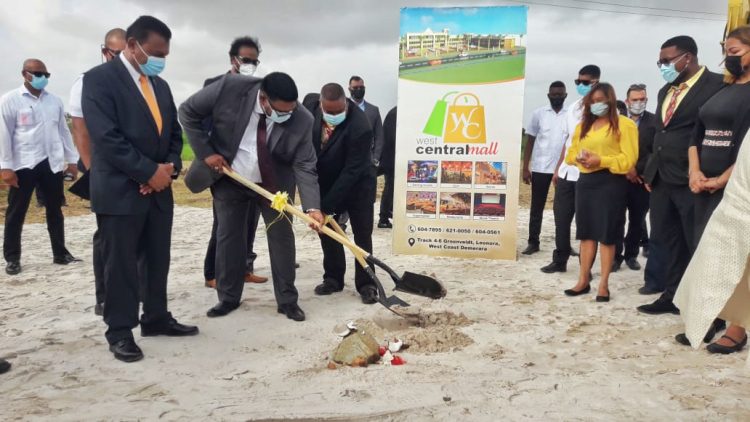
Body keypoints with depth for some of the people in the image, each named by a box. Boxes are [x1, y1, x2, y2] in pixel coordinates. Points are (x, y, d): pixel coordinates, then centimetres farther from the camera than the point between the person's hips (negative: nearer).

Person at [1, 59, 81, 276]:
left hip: (52, 164, 4)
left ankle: (60, 253, 21)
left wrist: (72, 159, 9)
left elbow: (63, 131, 13)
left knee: (55, 211, 11)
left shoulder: (54, 101, 10)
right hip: (24, 165, -4)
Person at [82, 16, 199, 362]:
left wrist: (169, 167, -4)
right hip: (120, 190, -7)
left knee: (158, 260, 13)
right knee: (121, 265, 1)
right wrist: (150, 172, -17)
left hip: (159, 189, 7)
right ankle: (120, 332, 14)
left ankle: (156, 318, 27)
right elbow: (106, 137, -18)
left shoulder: (160, 85, 14)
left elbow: (173, 132, 16)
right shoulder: (99, 78, -9)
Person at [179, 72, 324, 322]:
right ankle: (228, 298, 23)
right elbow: (188, 112, -13)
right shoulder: (230, 87, -25)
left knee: (282, 238, 1)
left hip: (274, 183, 0)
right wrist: (205, 152, -16)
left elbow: (304, 166, -21)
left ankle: (287, 300, 15)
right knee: (228, 237, 7)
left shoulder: (301, 120, -23)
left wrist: (312, 206, -33)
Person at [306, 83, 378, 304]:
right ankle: (333, 279, 19)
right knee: (326, 230, 8)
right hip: (325, 183, 5)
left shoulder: (360, 127, -32)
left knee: (362, 235, -1)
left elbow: (352, 171, -30)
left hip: (357, 186, -5)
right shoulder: (312, 109, -13)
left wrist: (326, 205, -29)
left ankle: (366, 284, 9)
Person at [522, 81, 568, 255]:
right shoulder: (538, 114, 3)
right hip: (540, 168, 0)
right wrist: (525, 168, 0)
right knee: (537, 207, 5)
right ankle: (533, 242, 12)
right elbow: (530, 141, 5)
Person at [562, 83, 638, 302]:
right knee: (586, 232, 8)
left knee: (607, 233, -1)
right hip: (585, 181, 6)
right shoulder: (583, 125, 19)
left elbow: (629, 159, -9)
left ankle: (604, 284, 7)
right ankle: (583, 280, 16)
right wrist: (580, 157, -5)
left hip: (611, 183, -6)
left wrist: (601, 161, -20)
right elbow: (571, 152, 17)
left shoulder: (624, 124, -2)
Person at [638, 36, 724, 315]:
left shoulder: (717, 85, -8)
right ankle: (672, 296, 24)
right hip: (661, 180, 7)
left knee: (697, 245, 2)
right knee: (668, 242, 12)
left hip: (691, 181, -7)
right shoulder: (666, 91, 18)